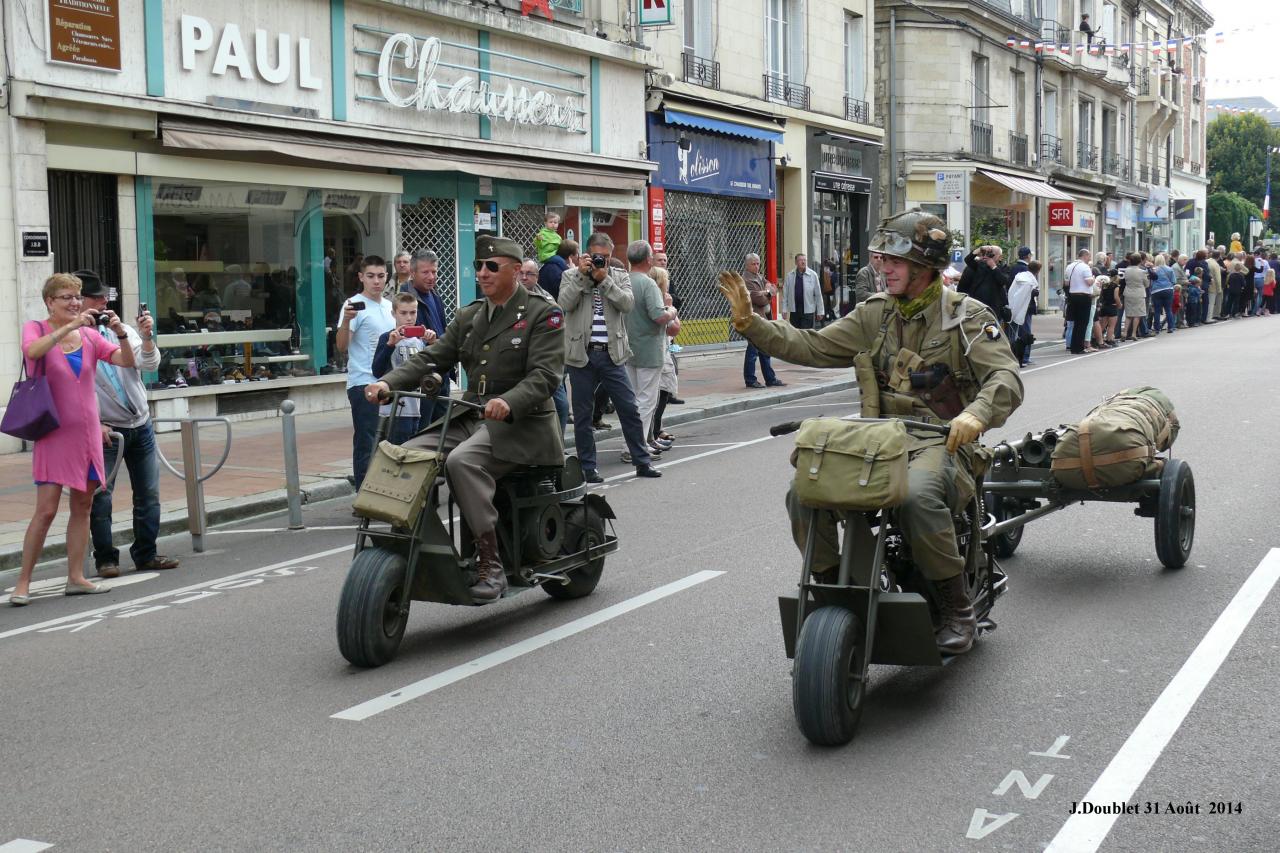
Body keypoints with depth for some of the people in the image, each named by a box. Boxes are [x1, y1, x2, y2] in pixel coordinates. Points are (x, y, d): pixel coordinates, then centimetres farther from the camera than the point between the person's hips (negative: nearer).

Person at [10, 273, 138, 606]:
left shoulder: (89, 335, 8)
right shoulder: (36, 329, -2)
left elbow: (127, 362, 1)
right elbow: (33, 350, -25)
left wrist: (121, 334, -17)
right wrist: (70, 326, -29)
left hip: (88, 433, 5)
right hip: (54, 433, -5)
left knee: (82, 506, 8)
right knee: (46, 510, -8)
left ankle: (75, 577, 16)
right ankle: (23, 582, 2)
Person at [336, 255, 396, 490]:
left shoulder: (389, 307, 14)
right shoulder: (355, 306, -8)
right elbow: (342, 347, -16)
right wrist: (346, 321, -32)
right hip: (363, 384, -7)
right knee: (366, 444, -5)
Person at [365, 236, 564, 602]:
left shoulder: (543, 314, -1)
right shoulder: (467, 317, 20)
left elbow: (545, 374, -14)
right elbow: (431, 358, 10)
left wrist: (508, 402, -33)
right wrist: (389, 382, -8)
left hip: (521, 423, -7)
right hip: (470, 419, 7)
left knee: (462, 461, -33)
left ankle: (490, 565, -29)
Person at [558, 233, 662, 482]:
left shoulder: (620, 276, 10)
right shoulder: (571, 276, 6)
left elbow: (628, 303, -8)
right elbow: (564, 304, -12)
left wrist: (604, 279, -13)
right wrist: (581, 275, -14)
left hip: (612, 354, 1)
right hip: (582, 355, -1)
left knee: (629, 409, 3)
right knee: (583, 415, 4)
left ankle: (642, 461, 13)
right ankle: (587, 468, 14)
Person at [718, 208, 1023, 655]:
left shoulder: (966, 316, -1)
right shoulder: (875, 312, 14)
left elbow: (1006, 377, -12)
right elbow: (812, 347, 14)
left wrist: (976, 414, -34)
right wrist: (749, 321, 3)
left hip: (940, 439, -5)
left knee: (916, 495, -39)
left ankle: (957, 610, -18)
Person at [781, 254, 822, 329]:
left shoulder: (813, 275, -3)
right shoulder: (790, 275, 1)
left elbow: (818, 294, 0)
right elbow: (785, 294, 3)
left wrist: (820, 311, 0)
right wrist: (784, 310, 0)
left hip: (808, 311, -2)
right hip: (794, 310, 2)